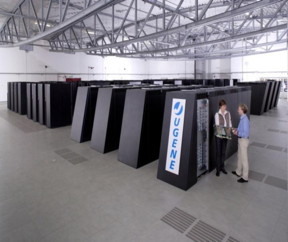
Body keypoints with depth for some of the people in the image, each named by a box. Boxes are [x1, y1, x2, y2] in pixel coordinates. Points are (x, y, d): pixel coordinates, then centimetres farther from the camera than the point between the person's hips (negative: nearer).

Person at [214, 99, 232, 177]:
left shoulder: (228, 113, 3)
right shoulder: (217, 114, -11)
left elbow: (230, 124, 6)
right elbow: (217, 125, -16)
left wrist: (228, 132, -7)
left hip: (226, 135, 4)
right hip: (219, 135, -4)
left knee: (223, 152, 13)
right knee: (218, 152, 2)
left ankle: (222, 167, 28)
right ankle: (218, 169, 13)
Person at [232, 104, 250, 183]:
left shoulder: (245, 120, -24)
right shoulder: (242, 118, 5)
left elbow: (246, 133, -26)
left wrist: (237, 133, -17)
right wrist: (237, 130, 3)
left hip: (244, 140, -10)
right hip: (241, 140, 10)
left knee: (244, 159, 1)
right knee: (240, 157, 22)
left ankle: (245, 177, 14)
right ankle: (238, 172, 38)